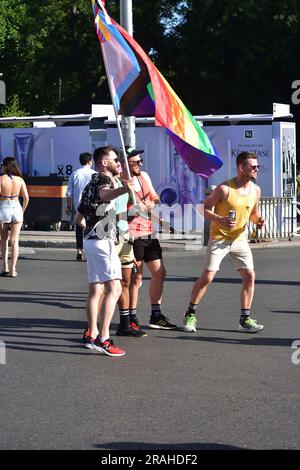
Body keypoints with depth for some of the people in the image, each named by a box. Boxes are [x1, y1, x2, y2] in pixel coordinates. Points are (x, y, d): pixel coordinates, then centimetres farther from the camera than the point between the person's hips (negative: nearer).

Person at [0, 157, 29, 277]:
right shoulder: (20, 180, 0)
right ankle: (13, 270, 1)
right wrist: (22, 211, 14)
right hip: (16, 208, 2)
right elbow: (26, 198, 1)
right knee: (14, 240, 5)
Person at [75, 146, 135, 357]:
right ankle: (103, 338, -25)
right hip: (103, 240, -11)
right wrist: (123, 189, -58)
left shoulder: (92, 183, 20)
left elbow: (78, 218, 25)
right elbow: (104, 194, -38)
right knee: (114, 288, -17)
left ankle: (92, 335, 18)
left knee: (96, 290, 14)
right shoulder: (103, 180, -10)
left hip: (91, 239, 11)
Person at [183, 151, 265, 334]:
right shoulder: (224, 189, -17)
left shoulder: (255, 190, 1)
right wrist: (220, 220, -25)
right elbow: (204, 207, -11)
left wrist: (258, 219, -6)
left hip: (240, 238, 5)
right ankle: (191, 315, 8)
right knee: (207, 277, -7)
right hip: (219, 238, -5)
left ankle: (245, 319, 4)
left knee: (250, 276, -5)